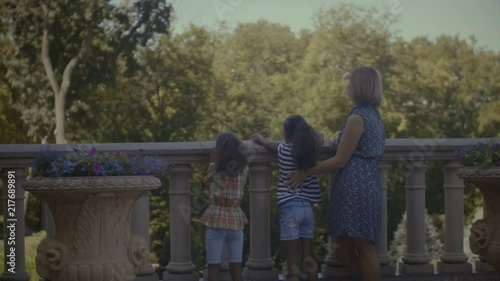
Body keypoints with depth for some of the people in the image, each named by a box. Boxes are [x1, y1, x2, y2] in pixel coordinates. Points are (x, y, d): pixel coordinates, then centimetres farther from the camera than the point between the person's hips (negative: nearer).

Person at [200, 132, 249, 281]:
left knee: (213, 268, 1)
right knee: (236, 268, 8)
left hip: (216, 221, -3)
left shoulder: (214, 168, -8)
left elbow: (204, 182, 10)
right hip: (235, 221, 3)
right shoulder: (243, 169, 1)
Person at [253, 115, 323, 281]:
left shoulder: (284, 150, -3)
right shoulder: (312, 149, 3)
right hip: (307, 208, 4)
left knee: (293, 264, -5)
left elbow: (264, 142, 18)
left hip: (290, 208, -4)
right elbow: (318, 137, 26)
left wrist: (258, 137, 38)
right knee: (309, 260, 12)